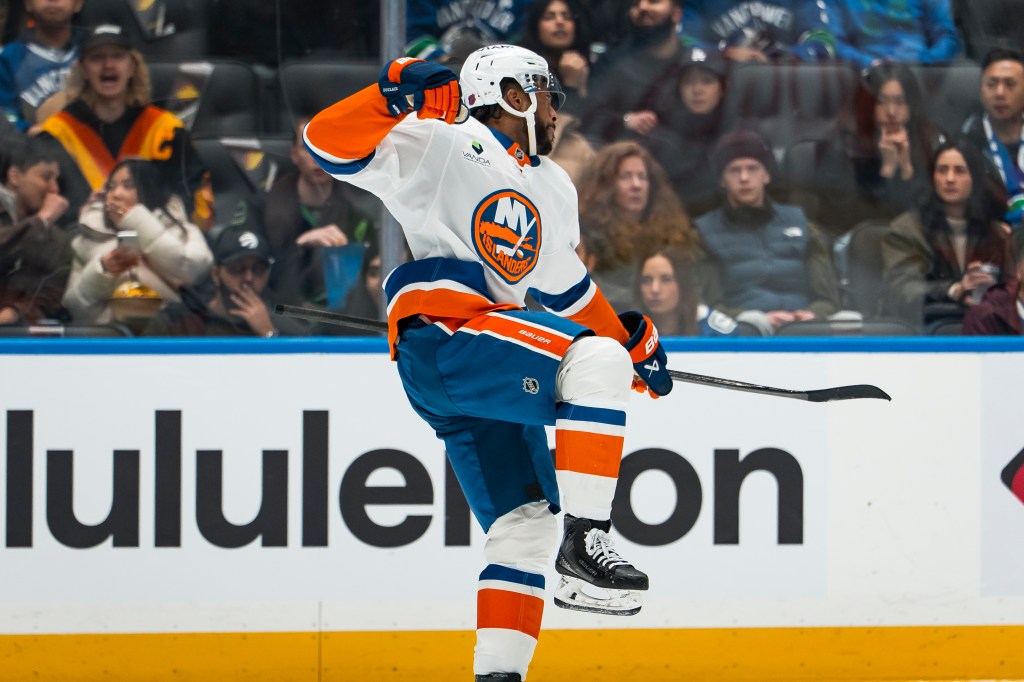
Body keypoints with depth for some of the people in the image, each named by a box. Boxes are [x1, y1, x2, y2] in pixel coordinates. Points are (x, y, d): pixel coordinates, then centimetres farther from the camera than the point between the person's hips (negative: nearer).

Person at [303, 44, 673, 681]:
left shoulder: (554, 190, 25)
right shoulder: (443, 149, -2)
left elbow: (562, 282, 36)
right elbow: (330, 141, -10)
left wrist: (628, 336, 29)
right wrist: (394, 96, -26)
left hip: (493, 366, 9)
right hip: (441, 337, -9)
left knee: (524, 521, 6)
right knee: (596, 362, -26)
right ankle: (586, 543, -30)